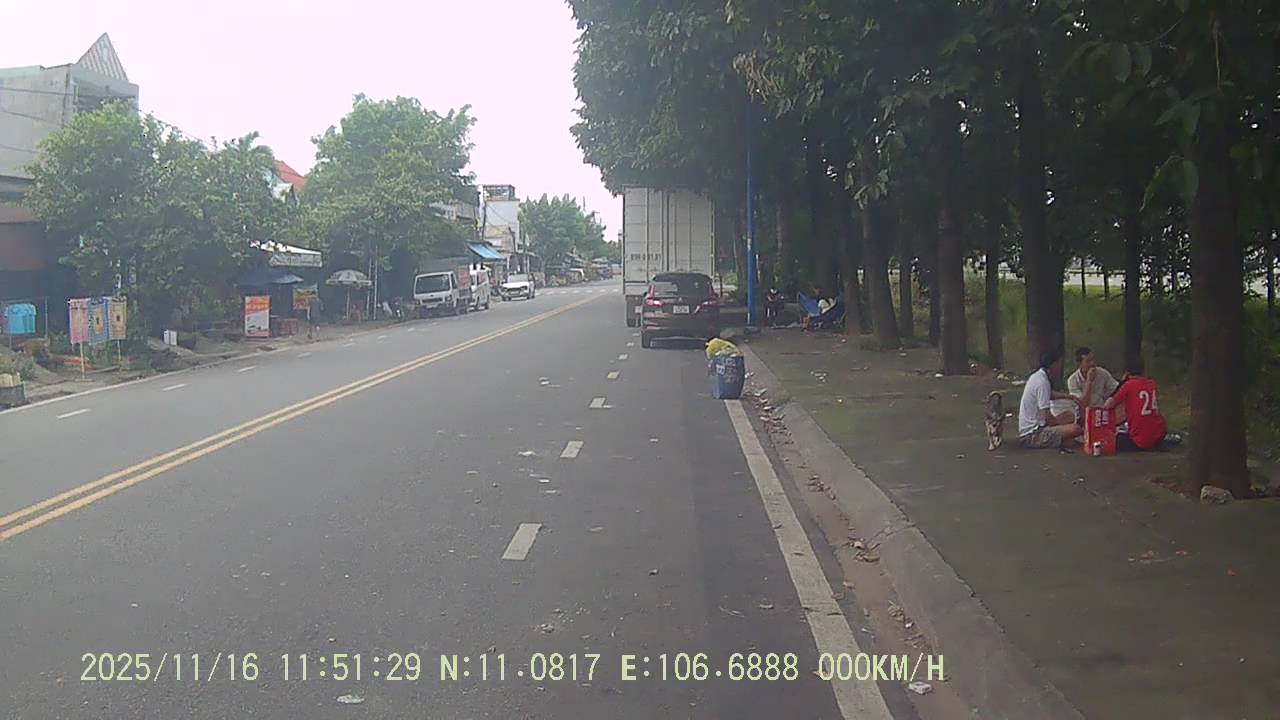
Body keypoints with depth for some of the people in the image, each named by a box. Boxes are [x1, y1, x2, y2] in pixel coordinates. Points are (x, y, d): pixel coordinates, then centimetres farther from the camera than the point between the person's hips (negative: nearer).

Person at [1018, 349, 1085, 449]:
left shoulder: (1037, 376, 9)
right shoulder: (1042, 382, -20)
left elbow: (1051, 394, 32)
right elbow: (1046, 418, -25)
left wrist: (1071, 397, 20)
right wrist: (1061, 421, -6)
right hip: (1032, 435, -10)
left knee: (1070, 416, 22)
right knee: (1075, 429, -25)